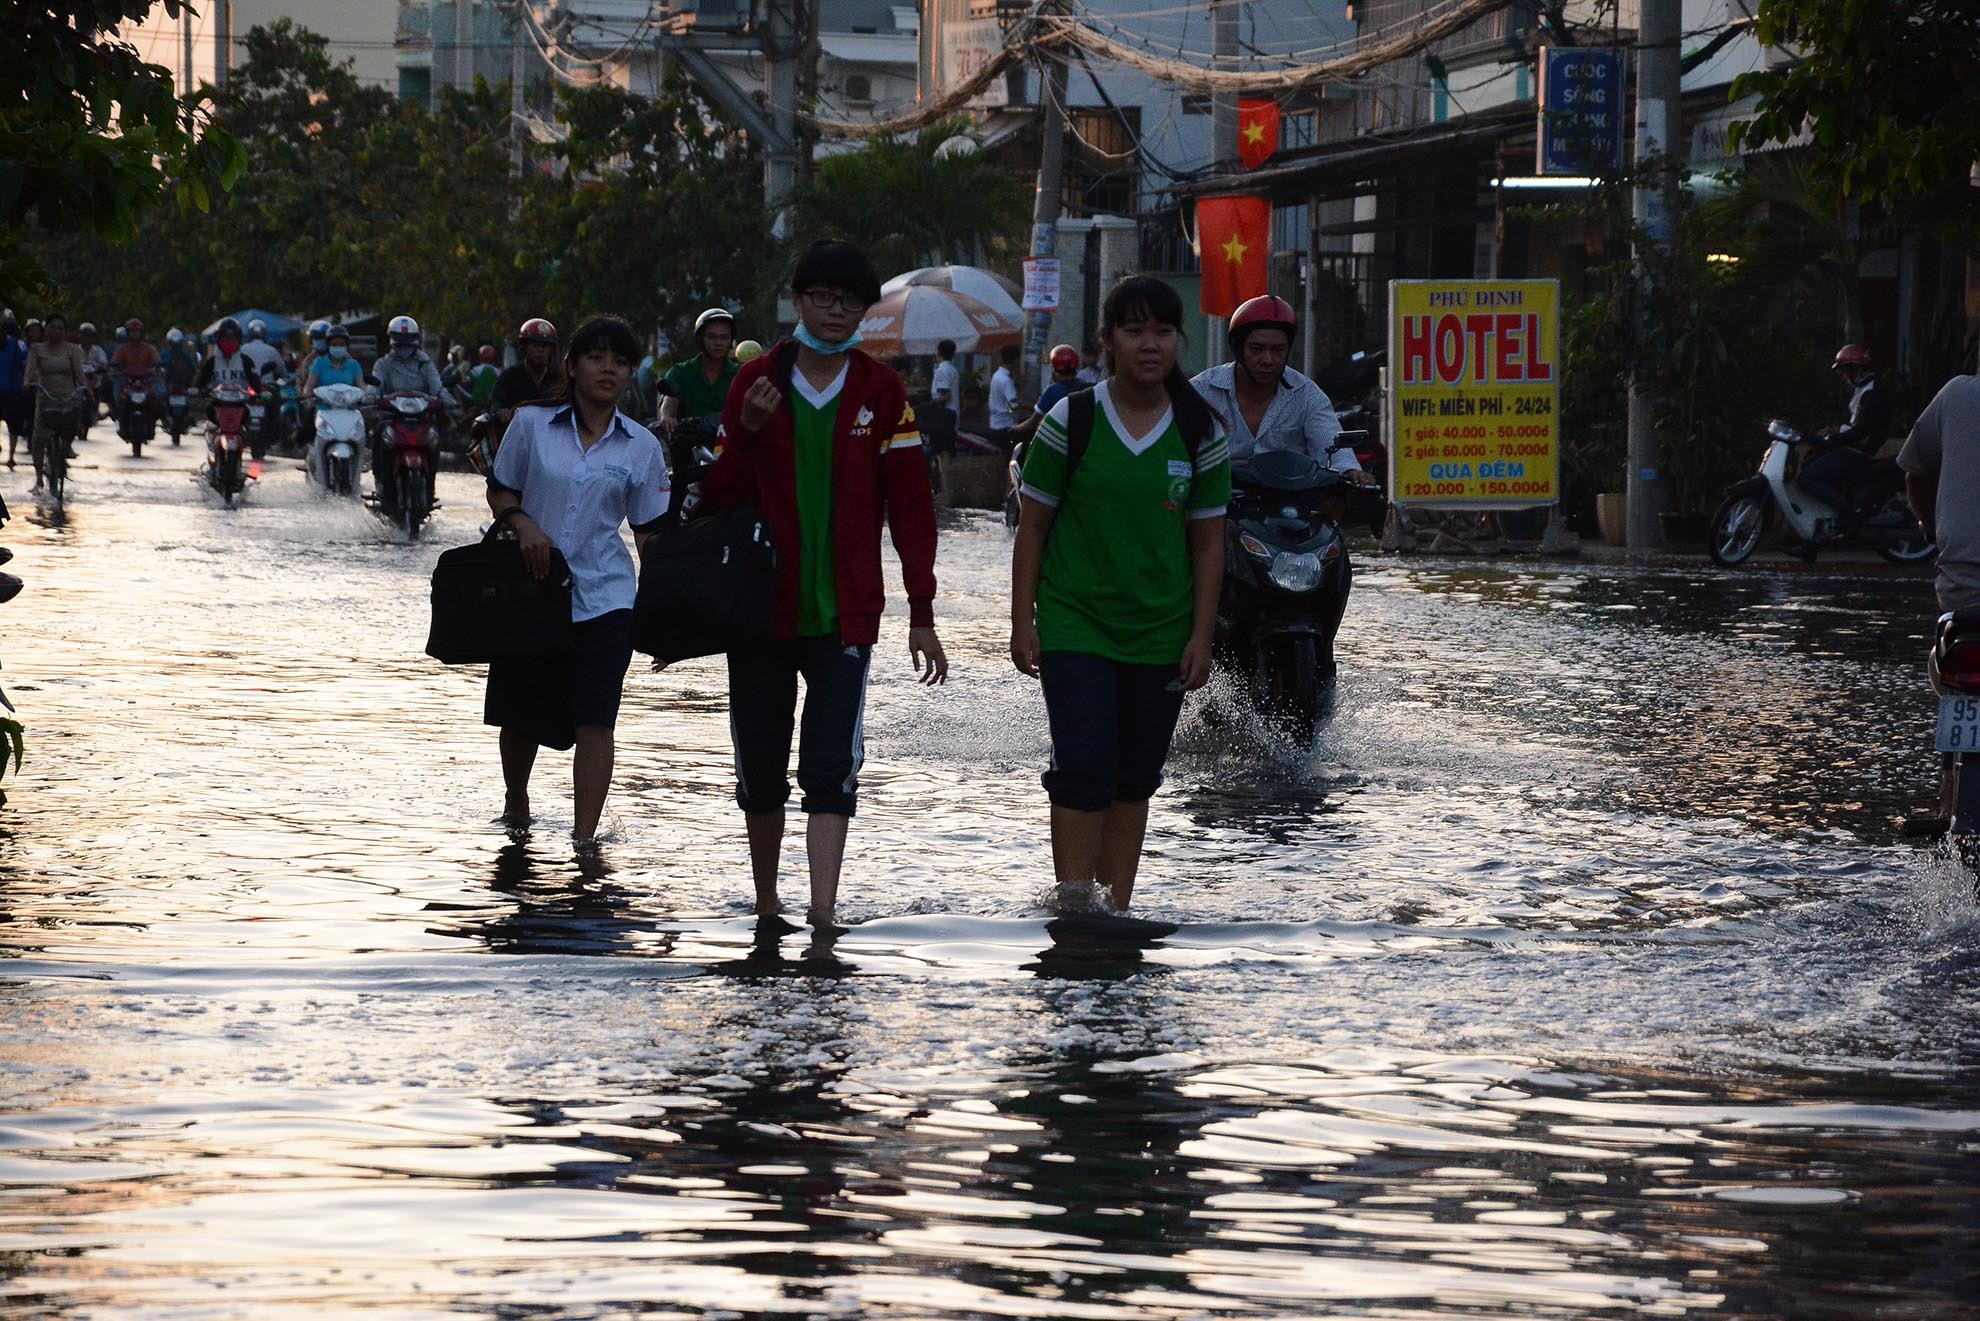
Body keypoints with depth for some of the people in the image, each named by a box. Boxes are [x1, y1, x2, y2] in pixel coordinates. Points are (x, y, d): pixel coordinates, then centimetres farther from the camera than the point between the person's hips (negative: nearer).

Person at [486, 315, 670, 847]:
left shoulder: (640, 447, 2)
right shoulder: (532, 424, 1)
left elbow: (650, 533, 5)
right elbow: (500, 490, 9)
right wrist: (523, 524, -12)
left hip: (604, 598, -1)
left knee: (594, 720, -11)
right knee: (521, 714, 14)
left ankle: (585, 836, -12)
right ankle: (515, 800, 42)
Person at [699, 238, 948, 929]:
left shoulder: (881, 392, 2)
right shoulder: (757, 381, 3)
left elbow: (911, 507, 2)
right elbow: (717, 496, 3)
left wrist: (922, 616, -2)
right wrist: (747, 432, -15)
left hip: (844, 613, -2)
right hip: (761, 606, 2)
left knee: (832, 766, -12)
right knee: (759, 766, 9)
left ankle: (823, 916, -17)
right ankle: (766, 910, 25)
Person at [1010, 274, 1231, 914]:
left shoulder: (1200, 432, 1)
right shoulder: (1070, 421, -4)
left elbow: (1208, 542, 5)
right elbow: (1032, 527, 0)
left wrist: (1201, 637, 0)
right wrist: (1023, 622, -3)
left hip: (1161, 634, 3)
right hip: (1075, 627, -3)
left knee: (1135, 779, 9)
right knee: (1083, 768, -14)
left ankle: (1116, 910, 16)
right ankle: (1072, 908, -12)